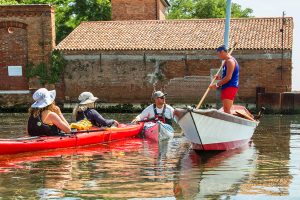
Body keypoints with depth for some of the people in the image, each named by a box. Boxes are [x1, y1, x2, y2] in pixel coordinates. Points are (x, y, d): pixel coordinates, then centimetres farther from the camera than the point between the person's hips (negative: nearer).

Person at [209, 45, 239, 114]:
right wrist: (220, 78, 13)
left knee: (226, 110, -16)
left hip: (230, 87, -11)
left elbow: (228, 77, -20)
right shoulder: (227, 61, 20)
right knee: (226, 110, 10)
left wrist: (217, 85, -16)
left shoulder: (230, 61, -13)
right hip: (227, 87, 11)